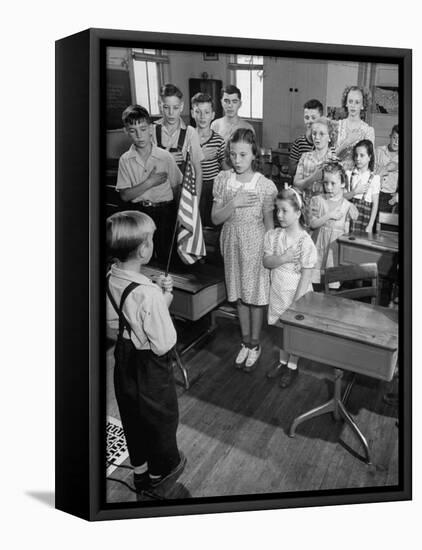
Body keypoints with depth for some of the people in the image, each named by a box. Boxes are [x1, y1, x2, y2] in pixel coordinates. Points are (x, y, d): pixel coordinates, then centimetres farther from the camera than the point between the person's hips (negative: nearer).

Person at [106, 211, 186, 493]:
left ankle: (139, 468, 50)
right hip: (150, 365, -7)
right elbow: (164, 344, -26)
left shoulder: (109, 280, -11)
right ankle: (160, 471, 46)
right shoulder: (148, 294, -34)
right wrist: (165, 300, -17)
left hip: (124, 356, 7)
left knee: (132, 414, 26)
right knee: (161, 416, 21)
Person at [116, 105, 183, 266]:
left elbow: (176, 188, 2)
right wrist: (150, 182, -15)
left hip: (164, 212, -1)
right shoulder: (125, 160, -4)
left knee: (165, 258, 5)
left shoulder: (165, 157, -6)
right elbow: (125, 195, -8)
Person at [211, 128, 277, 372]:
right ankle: (245, 342, 32)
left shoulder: (265, 185, -13)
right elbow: (215, 218, -5)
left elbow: (269, 222, -6)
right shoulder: (223, 180, -4)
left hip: (255, 242, -3)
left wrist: (270, 253, -7)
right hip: (232, 242, 3)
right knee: (240, 294, 15)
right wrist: (234, 203, -20)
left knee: (256, 295, 9)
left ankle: (255, 345, 27)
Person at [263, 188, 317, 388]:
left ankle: (292, 366, 31)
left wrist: (296, 303, -18)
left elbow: (306, 275, -18)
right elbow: (267, 262, -6)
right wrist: (284, 258, -25)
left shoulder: (305, 242, -20)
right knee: (280, 328, 18)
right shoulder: (273, 235, -4)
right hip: (278, 291, 5)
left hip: (296, 293, -5)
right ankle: (282, 362, 39)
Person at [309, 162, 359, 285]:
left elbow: (346, 232, 5)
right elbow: (312, 223, -7)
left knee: (333, 284, 2)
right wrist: (329, 216, -14)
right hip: (319, 246, 0)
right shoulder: (318, 200, 2)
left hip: (336, 246, 0)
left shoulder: (347, 206, 0)